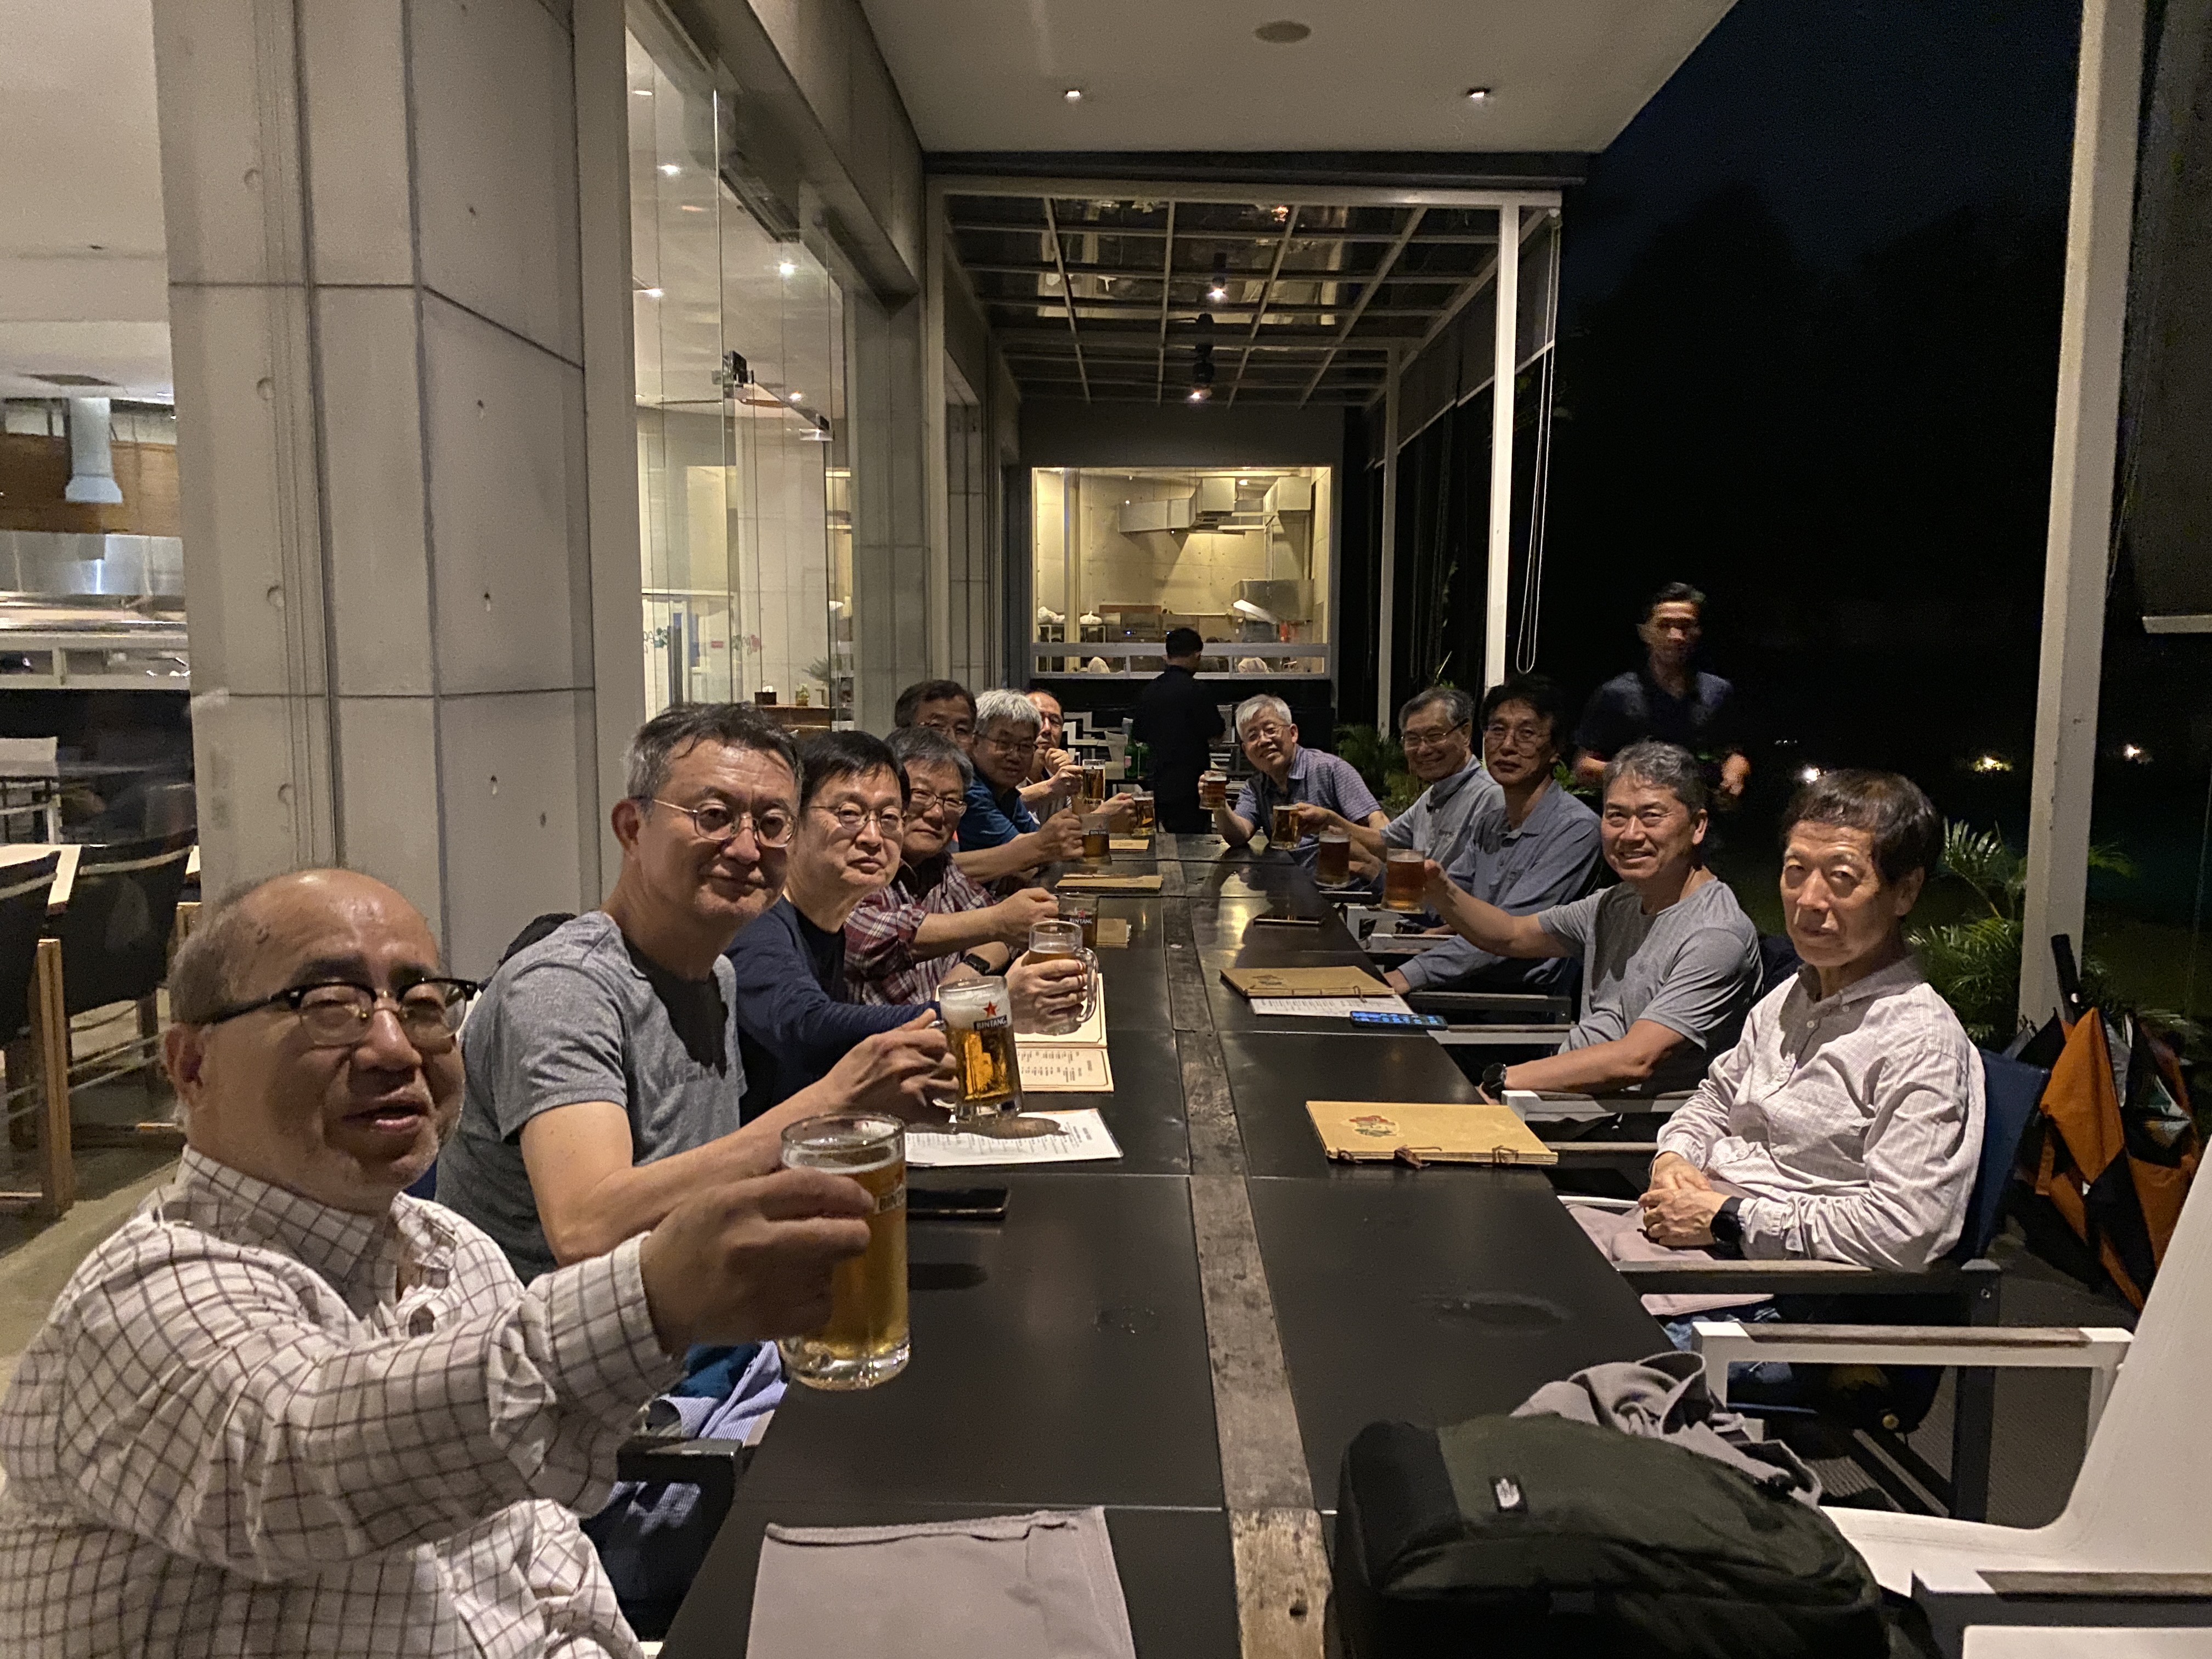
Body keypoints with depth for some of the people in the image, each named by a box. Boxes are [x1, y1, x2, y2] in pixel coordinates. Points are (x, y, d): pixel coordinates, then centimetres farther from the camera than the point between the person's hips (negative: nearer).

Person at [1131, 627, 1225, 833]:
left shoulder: (1149, 689, 8)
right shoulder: (1193, 689, -13)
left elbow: (1137, 738, 15)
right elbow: (1215, 735, -8)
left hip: (1158, 787, 7)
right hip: (1188, 787, -7)